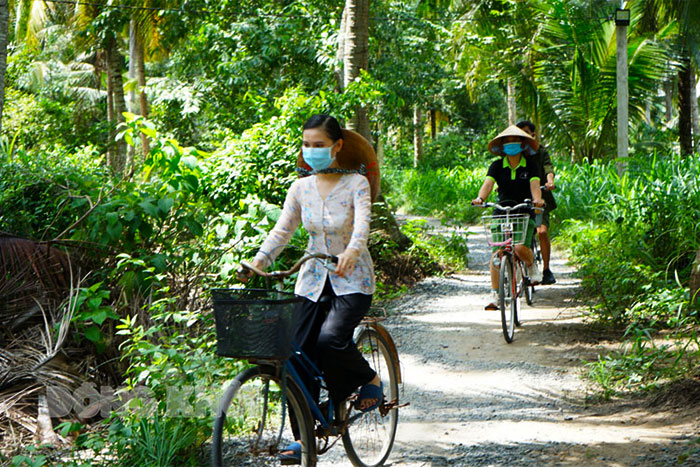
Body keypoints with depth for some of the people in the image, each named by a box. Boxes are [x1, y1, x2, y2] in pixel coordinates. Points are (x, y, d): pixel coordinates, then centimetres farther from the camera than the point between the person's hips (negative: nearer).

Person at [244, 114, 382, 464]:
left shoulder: (356, 184, -9)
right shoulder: (301, 188, 3)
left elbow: (362, 225, -25)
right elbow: (282, 229, -2)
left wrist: (351, 253, -46)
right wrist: (259, 261, -19)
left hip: (352, 281, -4)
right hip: (313, 279, 4)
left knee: (330, 340, -27)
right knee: (301, 352, -4)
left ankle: (370, 379, 4)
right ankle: (303, 436, 6)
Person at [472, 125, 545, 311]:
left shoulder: (530, 166, 1)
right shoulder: (497, 166, 3)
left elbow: (534, 184, -13)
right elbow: (488, 183, -12)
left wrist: (537, 199, -36)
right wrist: (480, 198, -33)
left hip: (525, 213, -2)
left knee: (521, 248, -25)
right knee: (496, 252, -11)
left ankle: (532, 265, 11)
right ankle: (494, 295, -5)